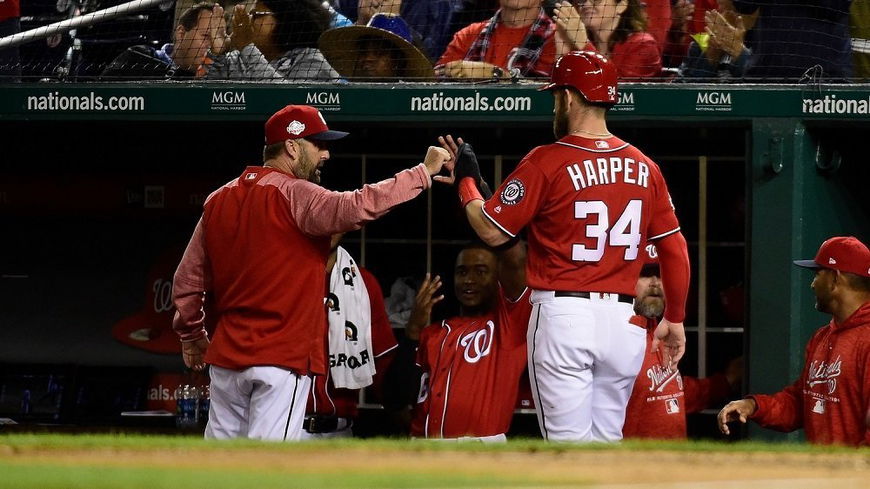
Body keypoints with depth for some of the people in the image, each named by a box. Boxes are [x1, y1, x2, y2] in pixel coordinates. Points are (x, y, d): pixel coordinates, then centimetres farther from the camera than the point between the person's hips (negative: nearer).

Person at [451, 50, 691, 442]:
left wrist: (465, 182, 12)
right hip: (623, 319, 5)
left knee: (569, 444, -4)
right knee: (605, 444, 13)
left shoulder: (547, 163, -8)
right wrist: (675, 319, 20)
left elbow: (492, 232, -6)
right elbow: (675, 248, 10)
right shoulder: (643, 167, 7)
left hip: (564, 315, -5)